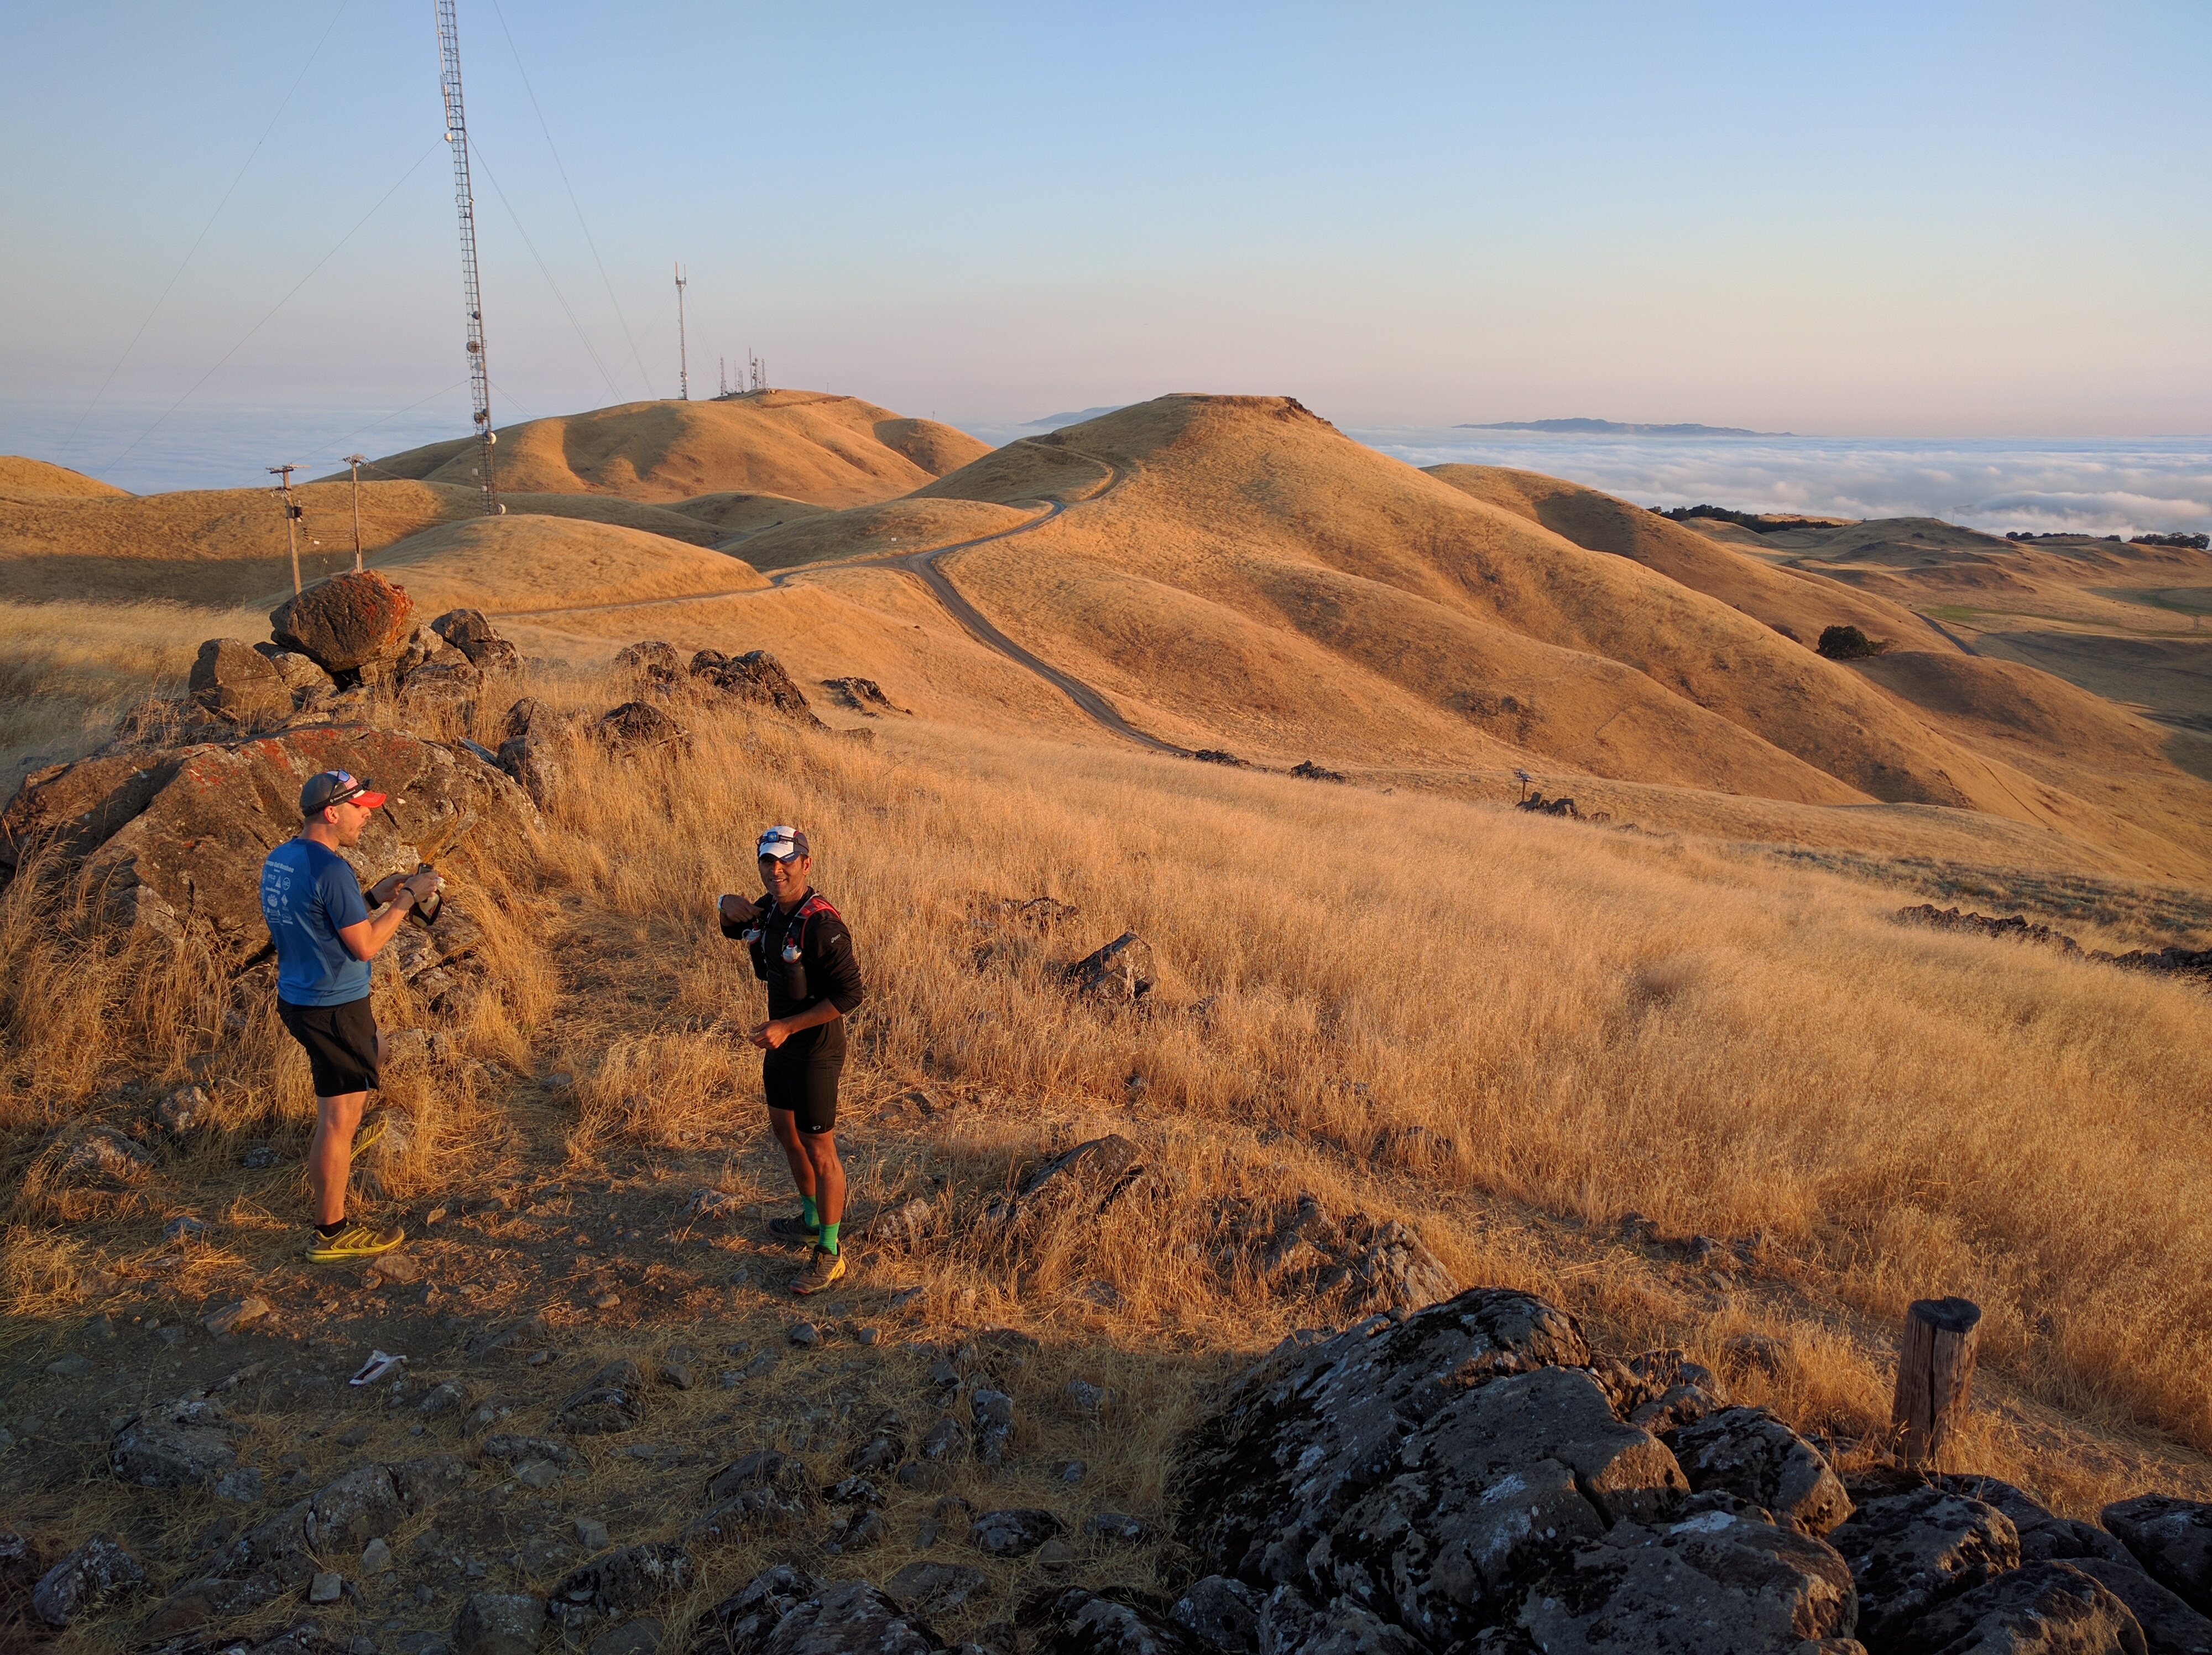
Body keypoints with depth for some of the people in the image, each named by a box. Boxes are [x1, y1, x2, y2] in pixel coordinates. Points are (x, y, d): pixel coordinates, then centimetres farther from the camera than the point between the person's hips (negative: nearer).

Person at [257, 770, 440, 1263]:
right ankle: (331, 1235, 7)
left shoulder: (279, 859, 6)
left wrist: (375, 896, 12)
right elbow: (365, 946, -20)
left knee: (374, 1051, 33)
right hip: (333, 1008, -10)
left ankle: (335, 1145, 47)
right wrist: (407, 899, -10)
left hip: (296, 998, 10)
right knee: (338, 1118, -1)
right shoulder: (330, 869, -23)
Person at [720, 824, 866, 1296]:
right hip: (782, 1042, 10)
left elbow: (850, 993, -26)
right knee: (784, 1129, 24)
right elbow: (733, 929, 22)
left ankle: (829, 1253, 13)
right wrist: (730, 907, -3)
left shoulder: (821, 923, -26)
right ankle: (812, 1219, 44)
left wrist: (787, 1026, -25)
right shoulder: (771, 908, 1)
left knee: (818, 1149, 0)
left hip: (814, 1048, -10)